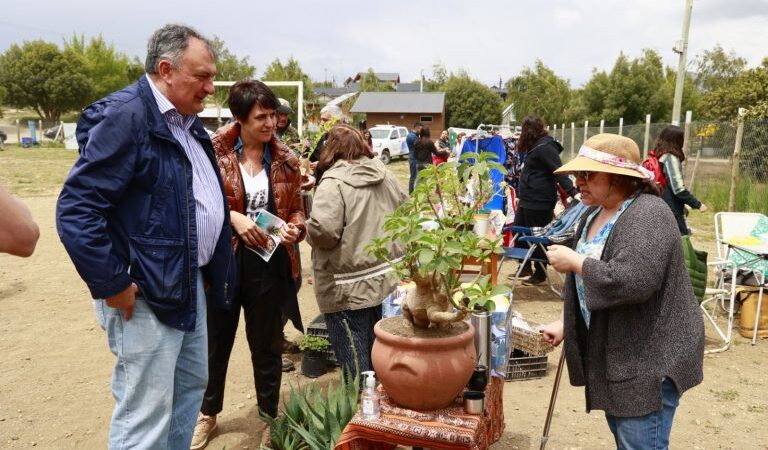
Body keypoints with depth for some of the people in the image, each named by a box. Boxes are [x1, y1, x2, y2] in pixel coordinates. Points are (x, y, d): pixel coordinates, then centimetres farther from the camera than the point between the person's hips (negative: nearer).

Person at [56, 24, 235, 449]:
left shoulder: (188, 121, 12)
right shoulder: (124, 116, -17)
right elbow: (75, 210, -22)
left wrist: (212, 267, 13)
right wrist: (111, 285, -18)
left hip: (190, 281, 9)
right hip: (145, 293, -9)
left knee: (192, 384, 21)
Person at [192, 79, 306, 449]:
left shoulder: (285, 160, 0)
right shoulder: (215, 151, -8)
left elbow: (296, 209, 7)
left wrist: (294, 228, -14)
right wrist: (233, 217, -22)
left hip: (269, 265, 1)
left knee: (267, 345, 15)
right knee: (215, 341, 17)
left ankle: (271, 417, 36)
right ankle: (208, 413, 41)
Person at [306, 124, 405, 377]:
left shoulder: (333, 182, -16)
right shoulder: (383, 173, 5)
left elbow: (323, 231, -27)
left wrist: (307, 229, -6)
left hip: (348, 290, -7)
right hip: (387, 280, 7)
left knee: (356, 367, 6)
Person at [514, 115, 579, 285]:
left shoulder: (545, 146, -16)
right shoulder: (536, 146, 15)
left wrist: (573, 192, -33)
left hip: (539, 201, -10)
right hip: (527, 199, 10)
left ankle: (540, 273, 15)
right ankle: (525, 268, 27)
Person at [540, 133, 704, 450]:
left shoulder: (647, 216, -21)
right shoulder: (595, 213, 8)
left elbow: (633, 281, -34)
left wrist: (574, 261, -23)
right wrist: (566, 323, 13)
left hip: (650, 358, -9)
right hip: (614, 353, 9)